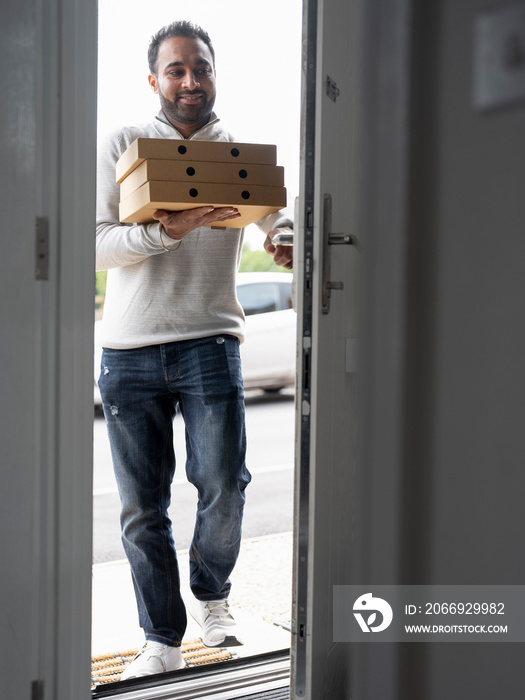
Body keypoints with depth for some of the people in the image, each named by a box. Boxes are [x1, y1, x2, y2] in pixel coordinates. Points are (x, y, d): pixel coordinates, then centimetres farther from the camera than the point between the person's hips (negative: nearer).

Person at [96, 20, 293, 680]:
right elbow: (96, 244, -2)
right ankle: (162, 640, 17)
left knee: (223, 483, -12)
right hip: (127, 349, 0)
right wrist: (165, 232, -19)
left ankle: (212, 596, 18)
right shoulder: (123, 145, 8)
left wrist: (287, 242, -18)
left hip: (209, 341, 0)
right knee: (142, 506, 3)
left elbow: (281, 219, 7)